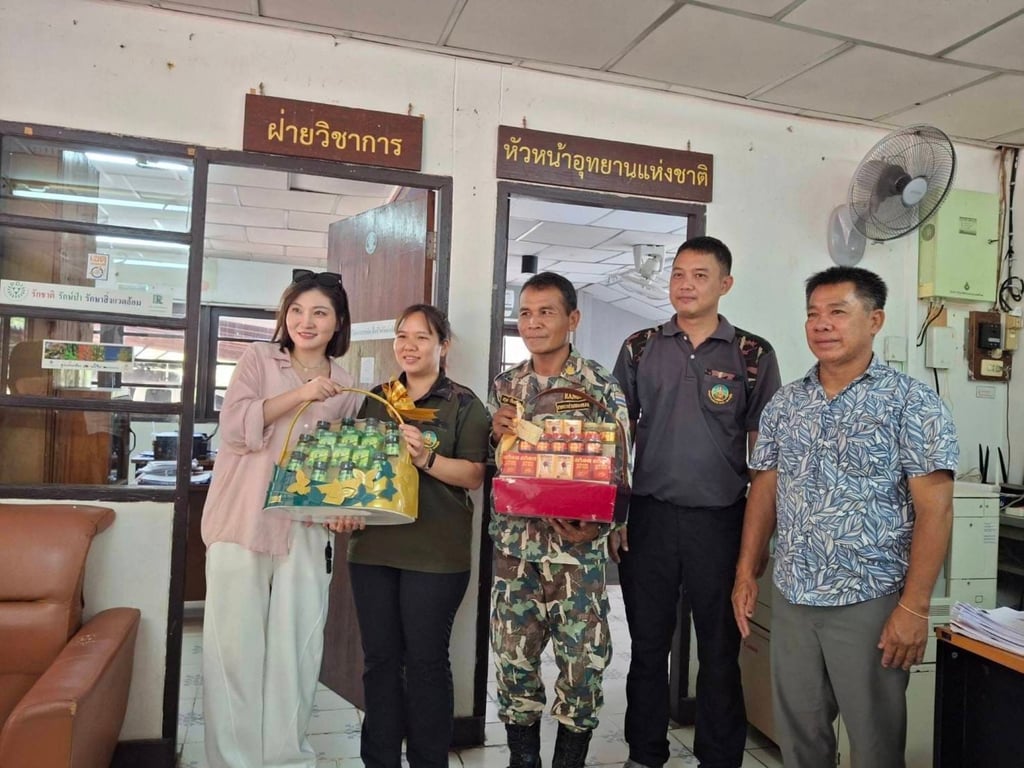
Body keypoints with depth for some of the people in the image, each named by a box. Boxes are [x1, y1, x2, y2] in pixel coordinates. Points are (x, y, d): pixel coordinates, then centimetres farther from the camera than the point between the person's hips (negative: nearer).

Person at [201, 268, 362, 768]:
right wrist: (299, 395, -17)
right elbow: (234, 426, -10)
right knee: (236, 642, 3)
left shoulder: (344, 387, 11)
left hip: (306, 529, 3)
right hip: (243, 522, -2)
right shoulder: (259, 358, 3)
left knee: (296, 646, 7)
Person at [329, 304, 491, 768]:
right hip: (373, 545, 5)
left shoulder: (463, 404, -1)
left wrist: (426, 458, -22)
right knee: (380, 658, 12)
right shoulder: (376, 399, 13)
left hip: (435, 553, -4)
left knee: (426, 659, 4)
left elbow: (475, 475, -8)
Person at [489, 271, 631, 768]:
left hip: (576, 548, -3)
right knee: (513, 655, 12)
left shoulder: (601, 386, -5)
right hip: (513, 545, 4)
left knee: (582, 659, 5)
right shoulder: (504, 386, 7)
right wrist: (495, 433, -8)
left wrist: (598, 524, -20)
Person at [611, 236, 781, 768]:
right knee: (647, 644, 12)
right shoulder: (639, 348, 5)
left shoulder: (753, 355, 1)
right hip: (648, 516, 2)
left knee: (721, 649, 10)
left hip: (720, 520, -1)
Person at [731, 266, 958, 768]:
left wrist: (914, 608, -15)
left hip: (870, 603, -4)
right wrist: (746, 572, 6)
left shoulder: (912, 403, -8)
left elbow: (934, 510, -11)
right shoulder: (785, 403, 6)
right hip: (790, 598, 4)